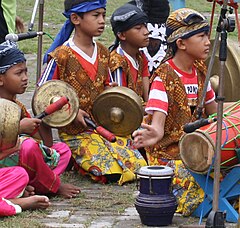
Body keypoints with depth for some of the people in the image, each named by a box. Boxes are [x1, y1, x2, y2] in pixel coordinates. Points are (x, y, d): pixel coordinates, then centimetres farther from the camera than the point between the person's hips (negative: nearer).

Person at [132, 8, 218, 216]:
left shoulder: (200, 72, 9)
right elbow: (158, 116, -27)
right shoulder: (164, 76, -14)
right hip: (170, 150, -7)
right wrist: (154, 134, -49)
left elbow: (212, 109, 24)